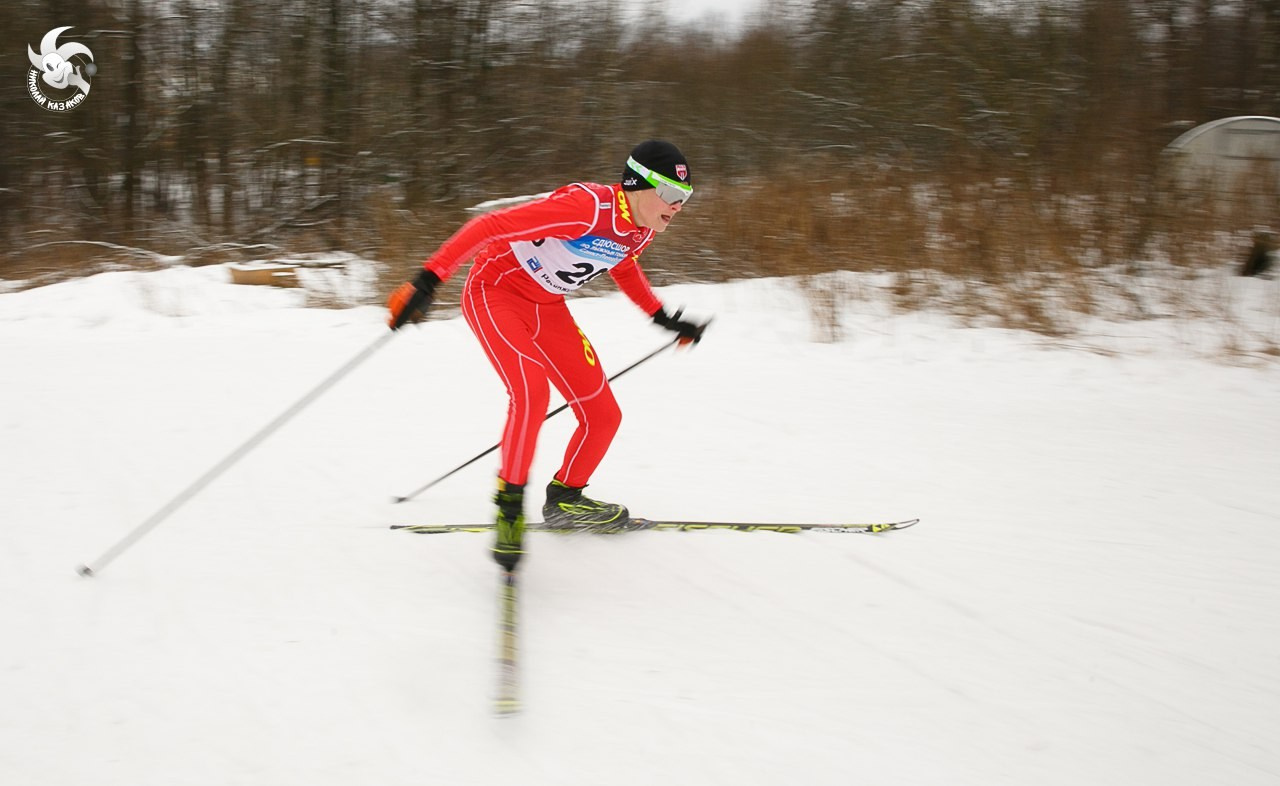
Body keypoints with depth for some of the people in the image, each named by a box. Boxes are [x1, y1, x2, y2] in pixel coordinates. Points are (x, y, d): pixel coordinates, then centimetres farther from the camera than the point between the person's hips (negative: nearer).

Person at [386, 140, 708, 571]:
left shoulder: (643, 231, -4)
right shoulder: (585, 208, -31)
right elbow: (490, 226, -32)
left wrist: (663, 317, 20)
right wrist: (428, 280, -37)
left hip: (547, 308, 8)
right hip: (494, 291, -8)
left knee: (603, 415, 3)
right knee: (531, 390, -32)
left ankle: (564, 499, 26)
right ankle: (510, 506, -17)